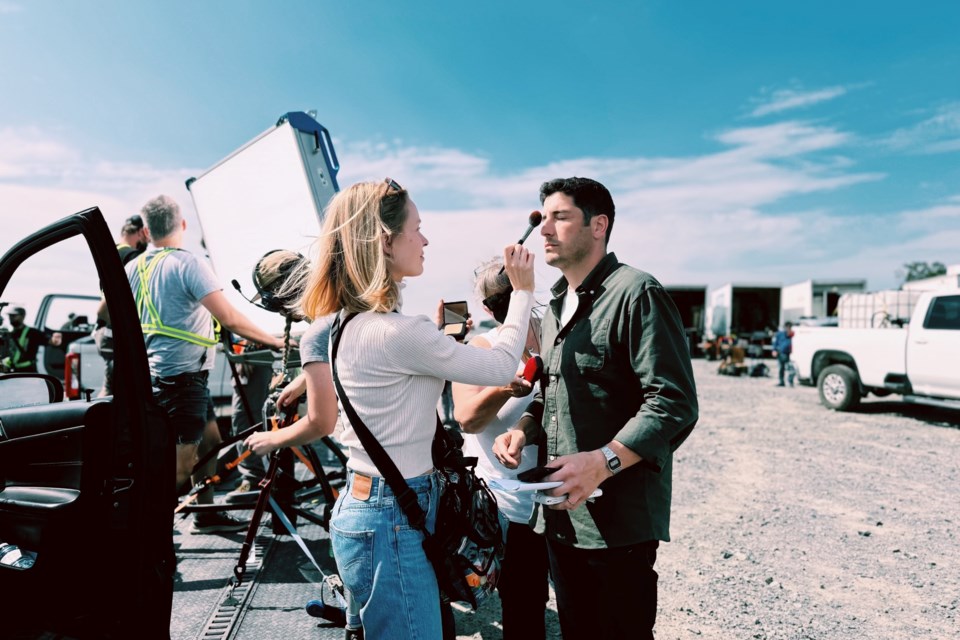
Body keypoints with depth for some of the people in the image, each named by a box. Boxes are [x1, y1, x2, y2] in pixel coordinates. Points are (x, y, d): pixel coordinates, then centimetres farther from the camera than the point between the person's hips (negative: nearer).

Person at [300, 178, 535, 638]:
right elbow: (502, 366, -13)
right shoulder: (398, 333, -24)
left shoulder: (352, 323, 5)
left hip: (362, 504, 10)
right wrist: (523, 290, -3)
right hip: (391, 519, -9)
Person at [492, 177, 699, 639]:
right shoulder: (557, 305, 15)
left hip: (618, 517, -8)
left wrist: (603, 462, -29)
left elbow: (674, 404, -19)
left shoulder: (636, 294, -13)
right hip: (560, 512, 8)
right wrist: (524, 429, 4)